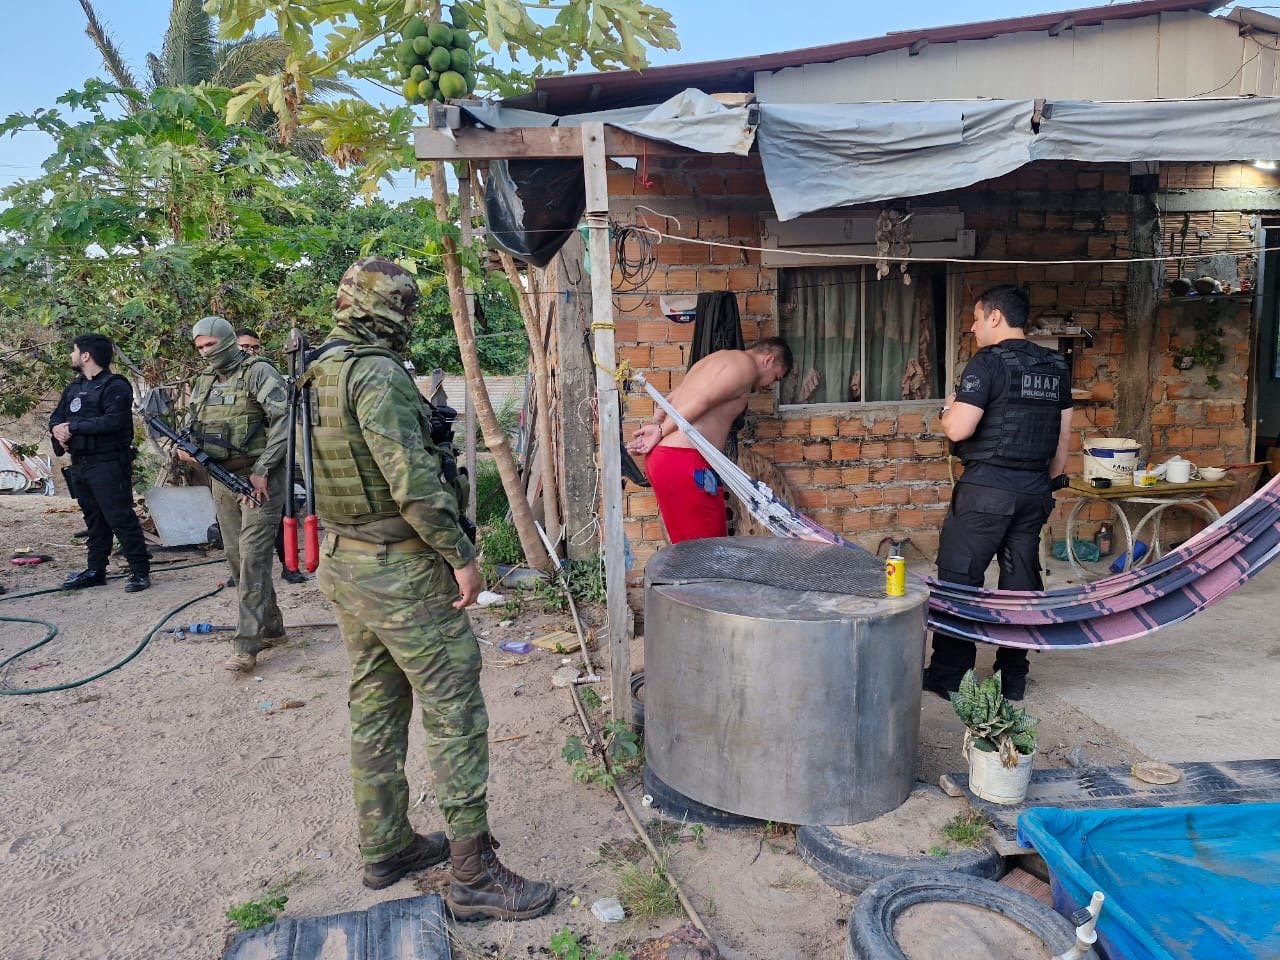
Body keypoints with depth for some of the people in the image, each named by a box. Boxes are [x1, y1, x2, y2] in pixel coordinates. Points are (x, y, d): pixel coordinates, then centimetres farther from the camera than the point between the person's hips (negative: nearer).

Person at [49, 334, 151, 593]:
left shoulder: (115, 386, -10)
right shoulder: (74, 387, 18)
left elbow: (113, 421, -23)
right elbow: (56, 416, 20)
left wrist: (73, 426, -16)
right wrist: (57, 428, -5)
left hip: (108, 465, -8)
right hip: (80, 463, 8)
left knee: (121, 518, -8)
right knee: (94, 520, 15)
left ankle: (140, 571, -1)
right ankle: (95, 570, 23)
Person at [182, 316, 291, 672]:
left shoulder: (258, 372, -9)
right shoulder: (203, 381, 14)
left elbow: (284, 420, -17)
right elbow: (192, 425, 22)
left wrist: (261, 471, -19)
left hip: (259, 477, -8)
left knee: (253, 554, -12)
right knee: (236, 555, 10)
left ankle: (247, 645, -11)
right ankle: (270, 626, 22)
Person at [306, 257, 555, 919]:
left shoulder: (319, 374, 10)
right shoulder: (378, 373, -19)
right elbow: (412, 477, -25)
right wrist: (460, 556, -17)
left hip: (344, 561, 10)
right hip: (402, 571, -10)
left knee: (374, 710, 17)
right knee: (455, 714, -2)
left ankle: (385, 849, 31)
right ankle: (473, 875, 7)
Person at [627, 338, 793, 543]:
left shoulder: (715, 358, 27)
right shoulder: (746, 365, -3)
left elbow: (670, 400, 19)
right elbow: (701, 401, -15)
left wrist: (657, 425, 4)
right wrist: (661, 432, -9)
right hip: (686, 462, -9)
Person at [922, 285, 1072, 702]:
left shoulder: (988, 363, -12)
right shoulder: (1055, 365, 11)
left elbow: (958, 430, -18)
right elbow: (1063, 433, 15)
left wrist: (949, 408, 3)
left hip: (987, 489, -7)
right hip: (1035, 491, 7)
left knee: (958, 579, 2)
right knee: (1022, 580, 12)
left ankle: (949, 675, 7)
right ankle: (1014, 676, 19)